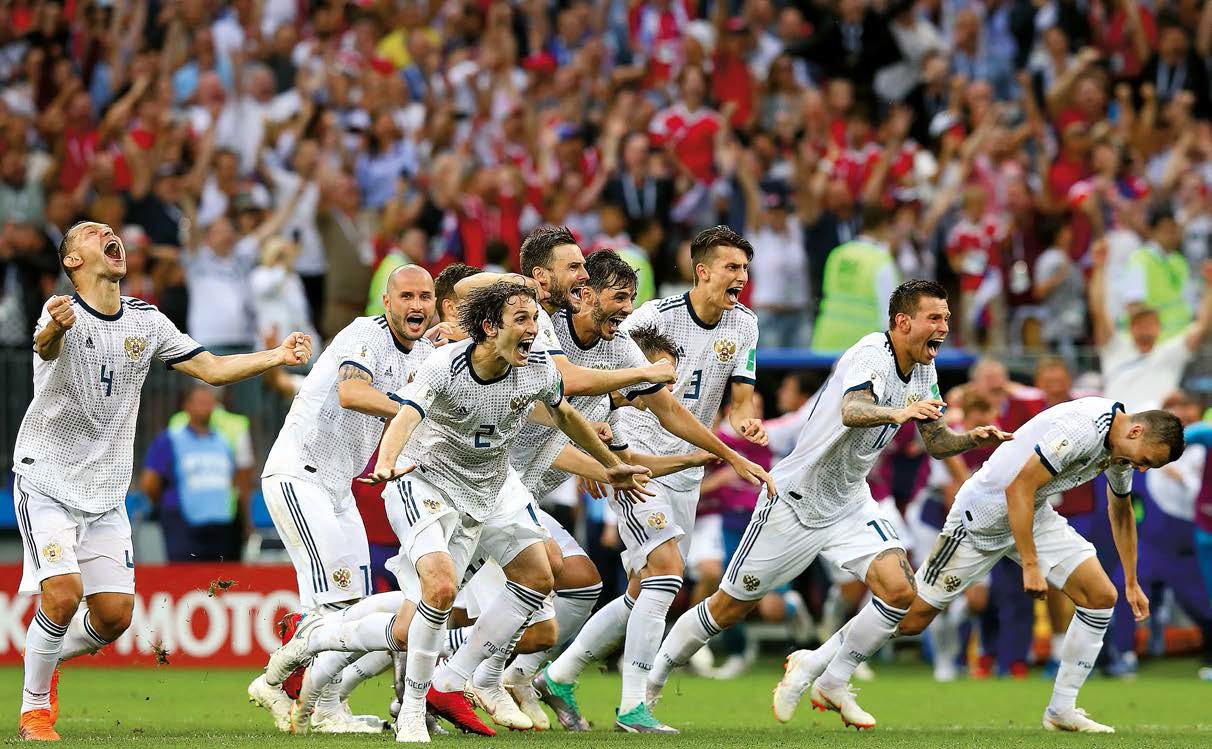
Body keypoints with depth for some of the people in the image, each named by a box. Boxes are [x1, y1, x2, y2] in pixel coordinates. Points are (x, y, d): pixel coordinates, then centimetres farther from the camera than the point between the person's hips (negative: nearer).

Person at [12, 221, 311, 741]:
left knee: (114, 615, 0)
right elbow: (44, 346, -38)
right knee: (64, 593, -21)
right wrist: (55, 329, -63)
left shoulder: (145, 321, 4)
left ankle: (46, 662, 29)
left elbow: (211, 368, 7)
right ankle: (34, 707, -2)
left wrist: (277, 356, -9)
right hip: (46, 478, -6)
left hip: (105, 493, 6)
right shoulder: (64, 314, -15)